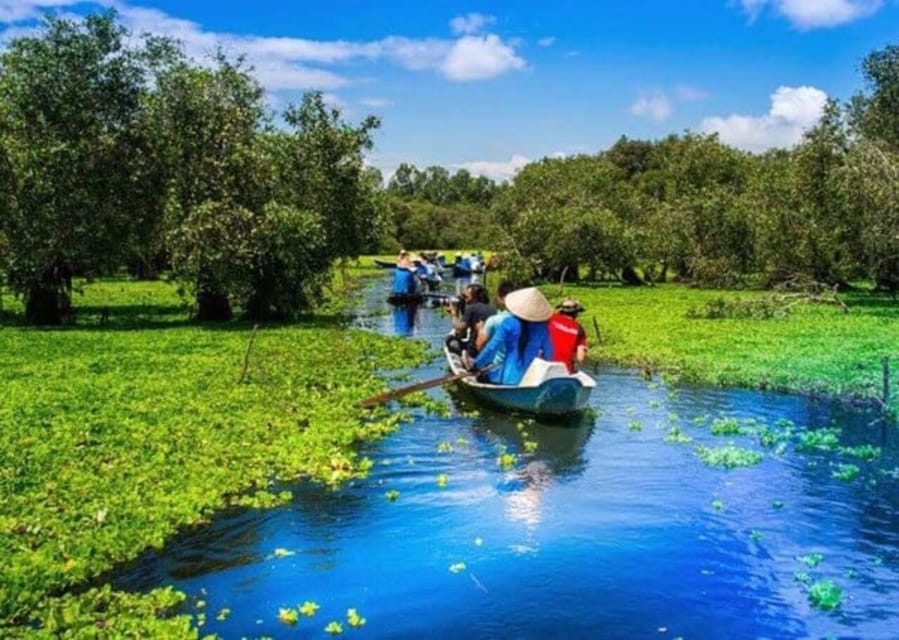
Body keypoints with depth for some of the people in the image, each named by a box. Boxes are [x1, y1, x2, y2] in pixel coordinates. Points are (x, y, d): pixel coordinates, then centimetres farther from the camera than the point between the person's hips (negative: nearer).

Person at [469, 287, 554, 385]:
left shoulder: (509, 324, -10)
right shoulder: (542, 328, -3)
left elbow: (492, 347, -7)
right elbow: (548, 355, 6)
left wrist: (476, 364, 5)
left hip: (509, 378, -3)